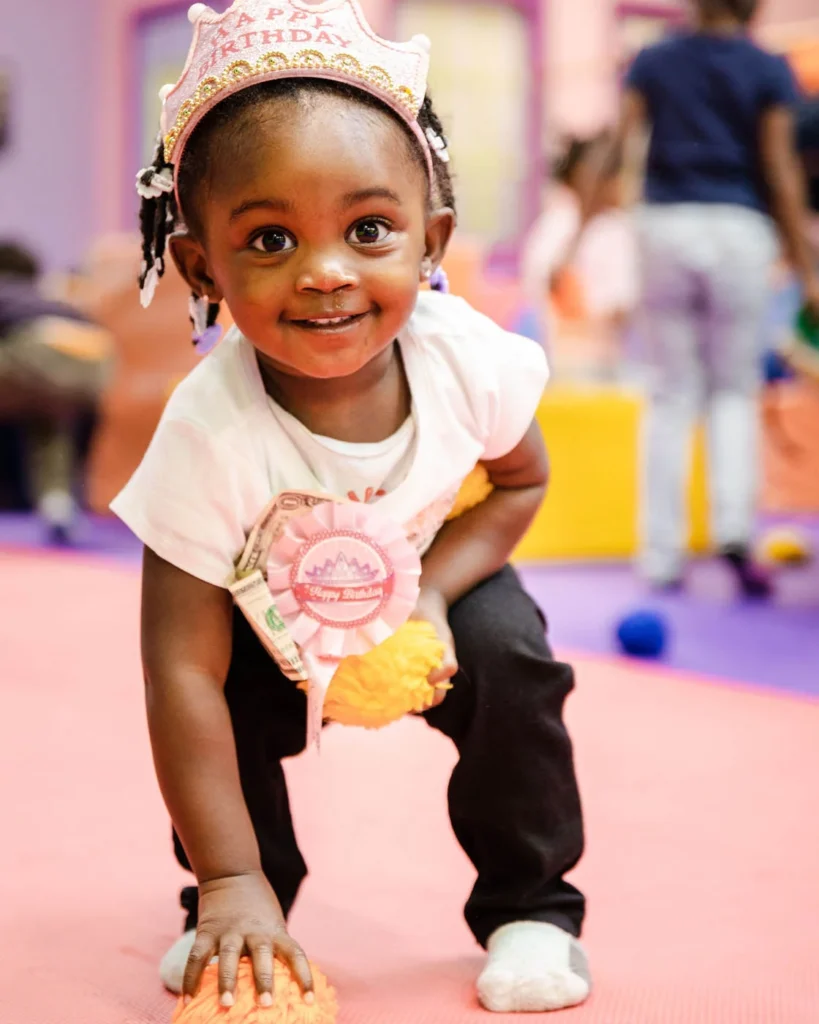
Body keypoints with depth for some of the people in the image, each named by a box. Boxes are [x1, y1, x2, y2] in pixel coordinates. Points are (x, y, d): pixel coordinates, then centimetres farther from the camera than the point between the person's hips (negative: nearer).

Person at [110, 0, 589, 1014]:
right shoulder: (210, 434, -39)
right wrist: (231, 884, -37)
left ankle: (530, 905, 2)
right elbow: (183, 672, -37)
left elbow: (520, 482, -7)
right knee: (230, 707, -24)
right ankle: (237, 913, 5)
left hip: (428, 575, 2)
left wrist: (431, 592, -24)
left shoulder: (465, 357, -31)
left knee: (509, 660, -20)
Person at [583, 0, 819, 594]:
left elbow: (617, 148, 1)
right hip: (740, 228, -2)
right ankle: (733, 525, -8)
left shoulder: (653, 62, 7)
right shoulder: (769, 71, 1)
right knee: (736, 389, 12)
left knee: (671, 394, 8)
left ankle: (662, 556, 6)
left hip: (667, 224, 2)